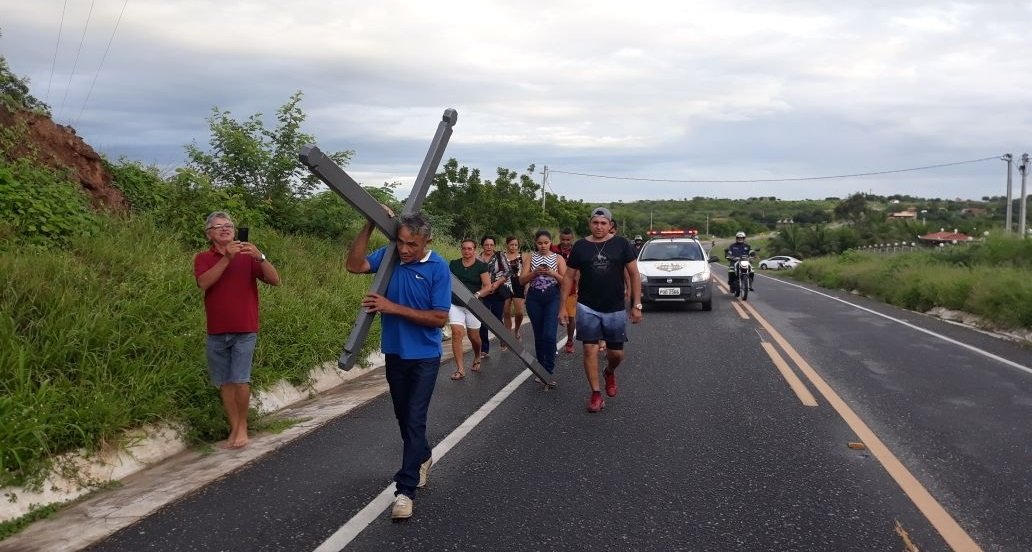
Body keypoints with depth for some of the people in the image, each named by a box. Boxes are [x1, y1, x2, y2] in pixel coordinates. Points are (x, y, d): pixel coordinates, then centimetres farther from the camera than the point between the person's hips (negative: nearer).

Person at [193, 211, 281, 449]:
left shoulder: (248, 256, 3)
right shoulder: (203, 258, 4)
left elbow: (275, 280, -7)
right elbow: (204, 283, -16)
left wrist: (260, 257, -23)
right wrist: (227, 258, -24)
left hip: (245, 331, -2)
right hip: (216, 332, 2)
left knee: (240, 380, -9)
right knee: (224, 383, 7)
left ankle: (243, 427, 7)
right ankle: (234, 429, 17)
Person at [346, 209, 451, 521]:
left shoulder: (438, 268, -16)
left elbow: (439, 318, -18)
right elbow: (354, 265, -17)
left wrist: (393, 308, -24)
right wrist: (370, 225, -23)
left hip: (424, 356, -5)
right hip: (394, 352, 5)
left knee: (414, 419, -7)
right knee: (402, 415, 18)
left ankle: (405, 489, -3)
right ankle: (423, 457, 42)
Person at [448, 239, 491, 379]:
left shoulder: (481, 266, -2)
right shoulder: (453, 264, 6)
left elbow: (487, 286, -6)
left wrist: (477, 294, -23)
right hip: (455, 304, 2)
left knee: (473, 336, 9)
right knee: (457, 333, -12)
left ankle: (477, 359, 41)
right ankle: (460, 369, -9)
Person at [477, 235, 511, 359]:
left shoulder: (499, 256, 0)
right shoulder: (477, 259, 3)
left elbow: (507, 272, -4)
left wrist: (497, 283, -14)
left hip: (498, 292, -1)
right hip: (483, 294, 1)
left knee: (497, 319, 6)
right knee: (483, 321, -3)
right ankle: (484, 349, 4)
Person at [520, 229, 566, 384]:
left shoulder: (558, 258, 4)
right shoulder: (530, 257, 7)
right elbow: (522, 280, 1)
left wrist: (553, 274, -15)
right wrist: (535, 272, -15)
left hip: (553, 297, -2)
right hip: (534, 297, 2)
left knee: (549, 335, -16)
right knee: (539, 336, 9)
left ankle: (548, 372, -11)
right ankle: (541, 370, 22)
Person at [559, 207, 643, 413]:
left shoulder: (621, 244, -1)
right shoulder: (580, 246, 1)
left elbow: (634, 274, 0)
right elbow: (569, 277, 6)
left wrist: (637, 305, -5)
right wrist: (563, 307, 1)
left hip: (615, 309, 0)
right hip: (587, 308, 0)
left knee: (616, 353, 7)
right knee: (590, 350, -3)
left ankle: (610, 372, 40)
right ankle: (596, 394, 8)